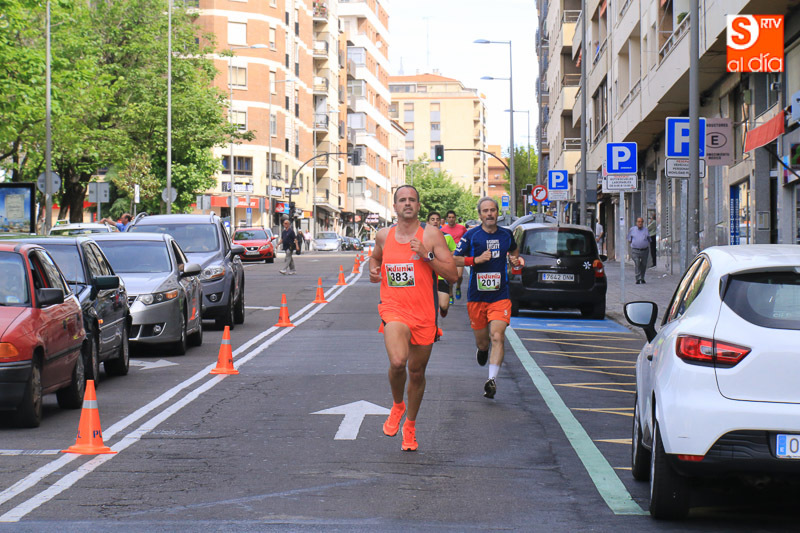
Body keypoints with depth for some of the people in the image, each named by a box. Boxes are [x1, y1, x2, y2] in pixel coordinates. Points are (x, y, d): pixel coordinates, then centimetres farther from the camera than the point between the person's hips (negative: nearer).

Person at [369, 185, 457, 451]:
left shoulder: (431, 234, -4)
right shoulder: (384, 236, 6)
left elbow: (452, 275, -7)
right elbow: (375, 257, 29)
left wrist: (426, 255, -18)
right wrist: (373, 270, 7)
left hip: (424, 314, 0)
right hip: (394, 309, 0)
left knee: (417, 372, 10)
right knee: (397, 362, -25)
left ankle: (410, 425, 32)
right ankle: (397, 406, 5)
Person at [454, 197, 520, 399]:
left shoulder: (506, 234, 6)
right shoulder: (471, 236, -3)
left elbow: (514, 250, 28)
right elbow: (455, 259, -3)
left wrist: (515, 258, 5)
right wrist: (476, 259, -17)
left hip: (500, 296, 0)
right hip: (476, 296, 0)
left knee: (497, 336, -17)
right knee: (482, 340, 12)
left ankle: (492, 379, -20)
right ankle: (482, 350, 50)